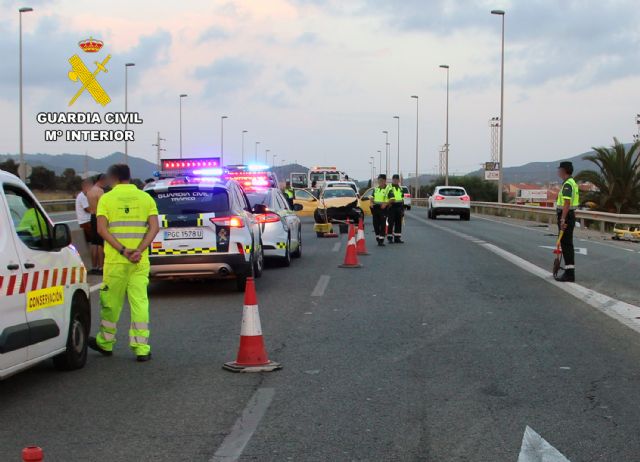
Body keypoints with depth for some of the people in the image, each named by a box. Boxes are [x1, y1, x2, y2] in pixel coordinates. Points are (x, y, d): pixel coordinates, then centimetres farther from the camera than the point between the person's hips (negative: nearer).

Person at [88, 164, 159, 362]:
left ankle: (105, 343, 26)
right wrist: (139, 250, -13)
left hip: (115, 260, -1)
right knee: (140, 302, 3)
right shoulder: (145, 197, 6)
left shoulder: (107, 198, 1)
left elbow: (102, 229, -11)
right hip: (140, 261, 1)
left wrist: (122, 250, -15)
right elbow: (154, 227, -6)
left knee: (111, 302, 11)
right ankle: (142, 348, -1)